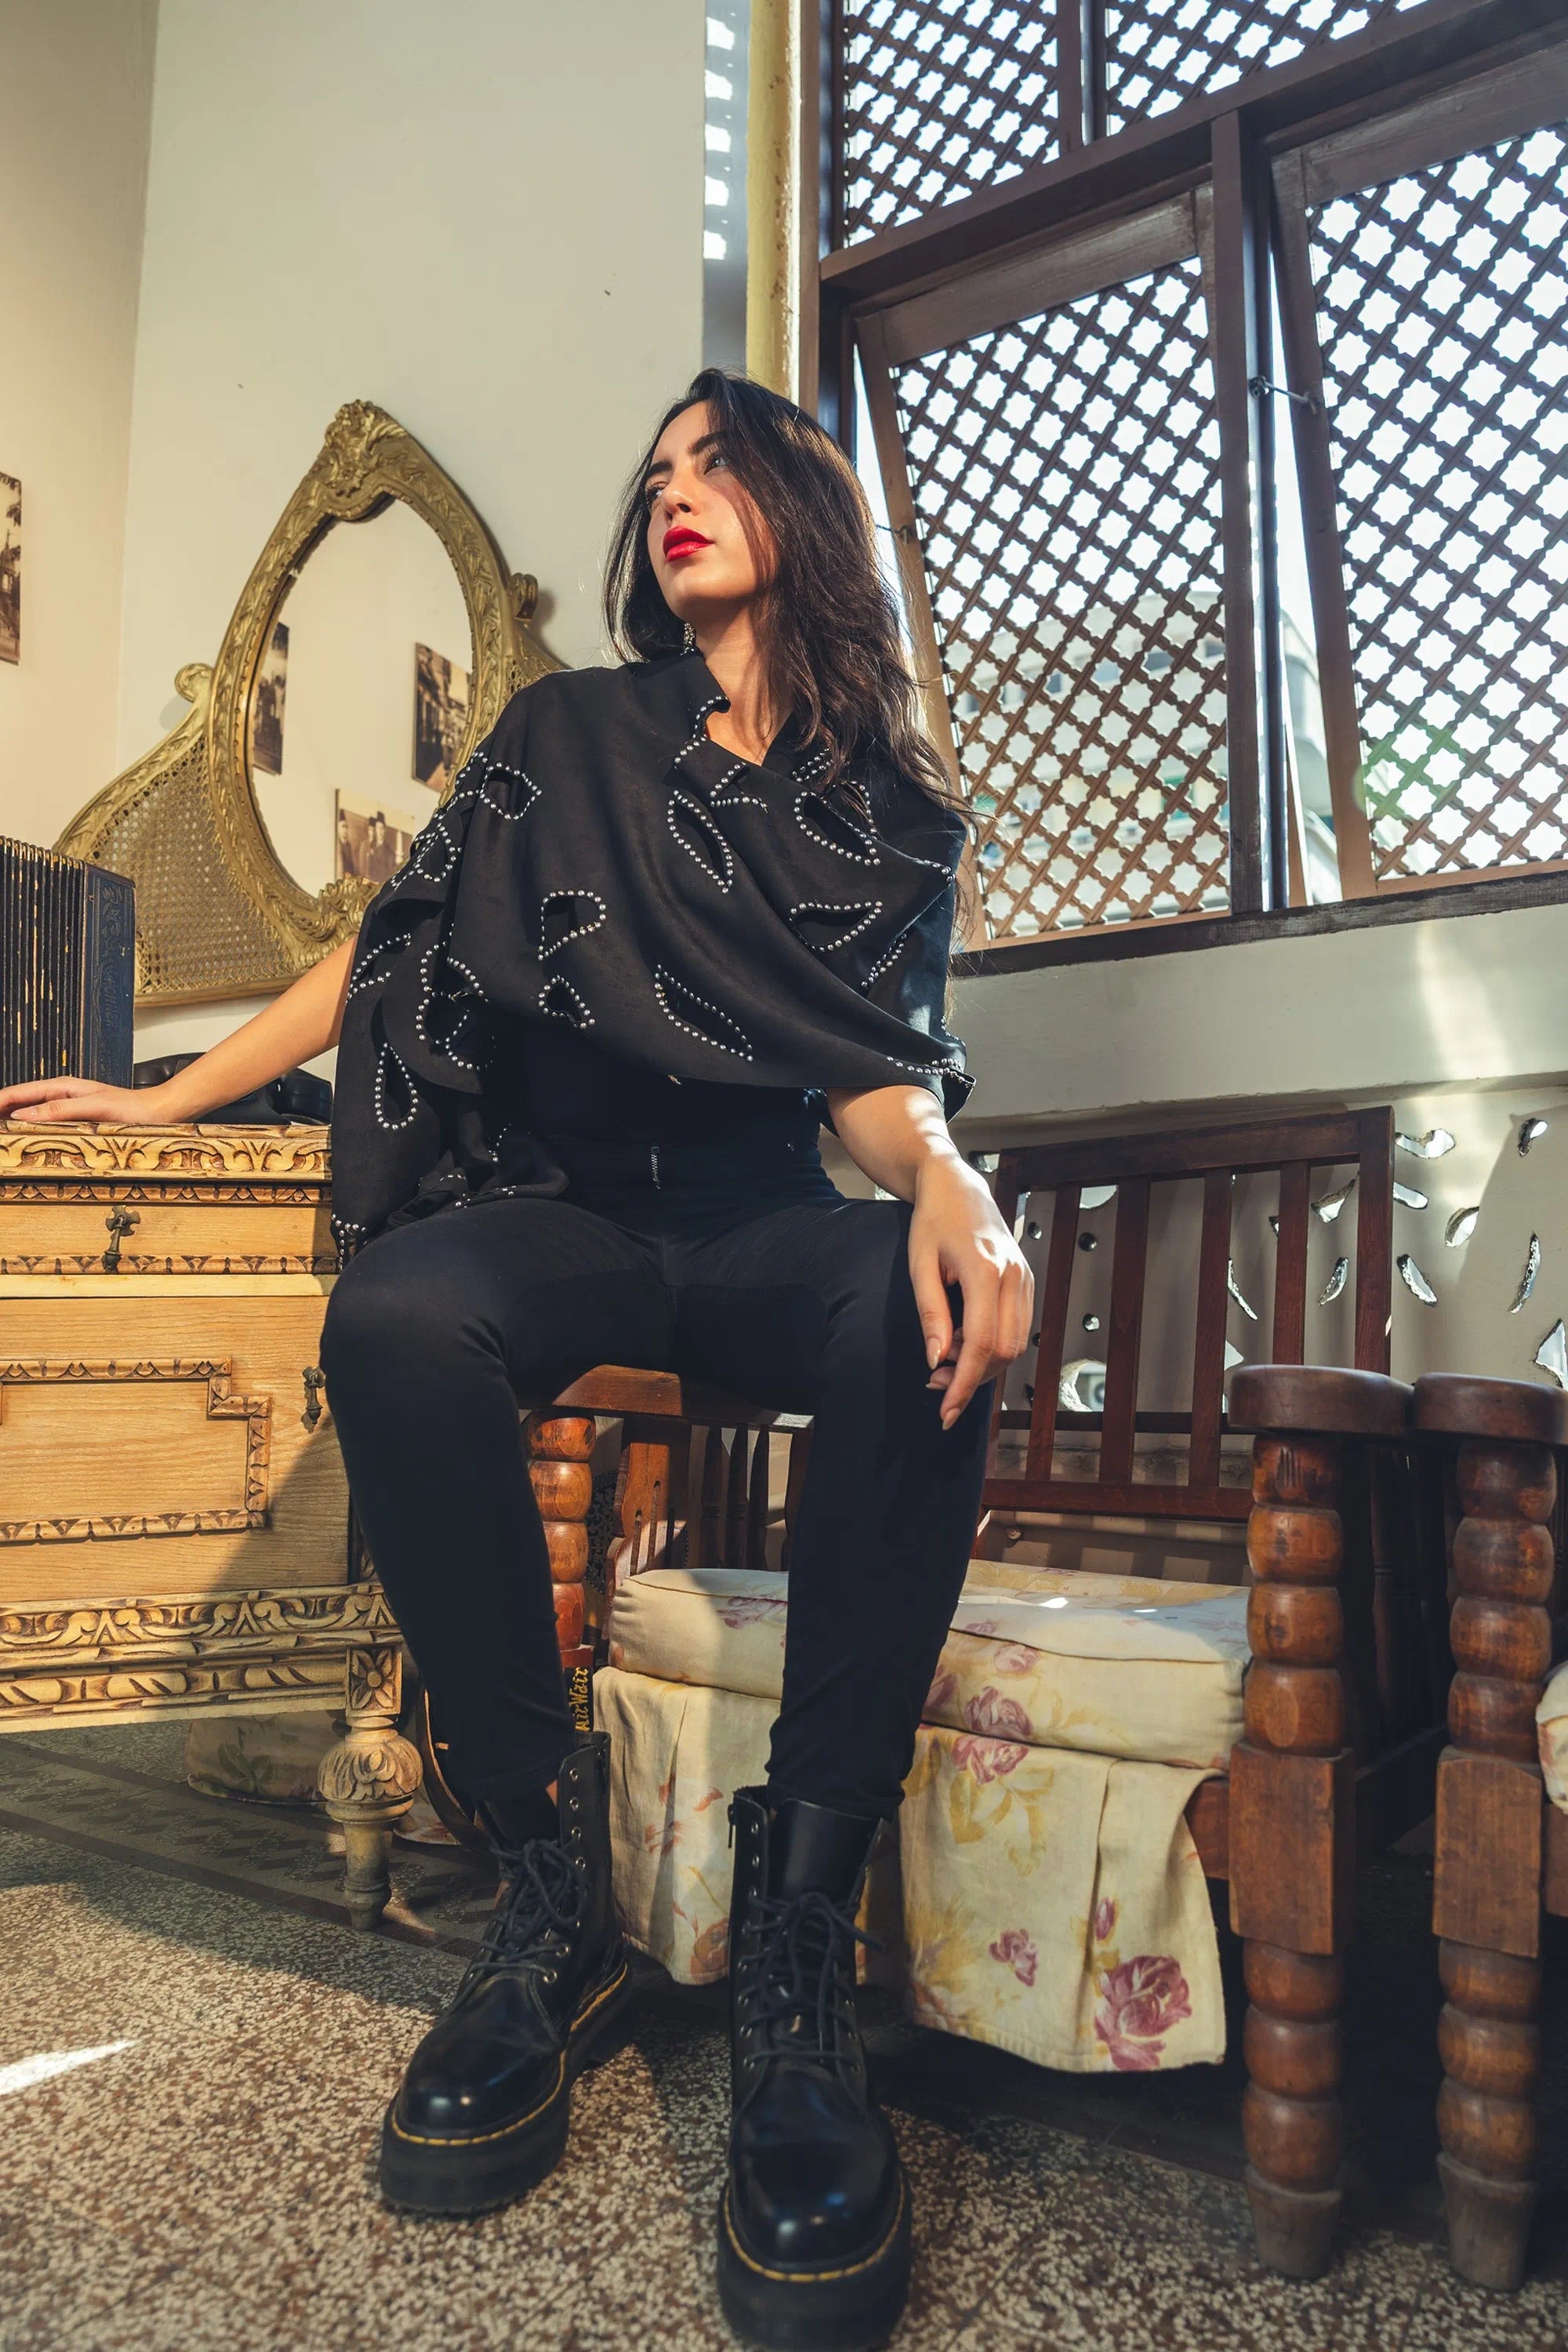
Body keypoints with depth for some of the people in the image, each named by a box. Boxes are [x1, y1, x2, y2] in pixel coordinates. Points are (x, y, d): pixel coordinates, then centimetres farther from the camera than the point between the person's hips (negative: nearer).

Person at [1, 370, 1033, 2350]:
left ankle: (798, 1931, -28)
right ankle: (552, 1901, -20)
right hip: (568, 1209, 1)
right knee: (397, 1314, -34)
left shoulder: (892, 807, 11)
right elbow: (400, 942, 16)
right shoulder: (571, 733, 14)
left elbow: (872, 1066, 0)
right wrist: (172, 1092, 14)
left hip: (769, 1224, 0)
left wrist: (942, 1171, -23)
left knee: (929, 1314, -35)